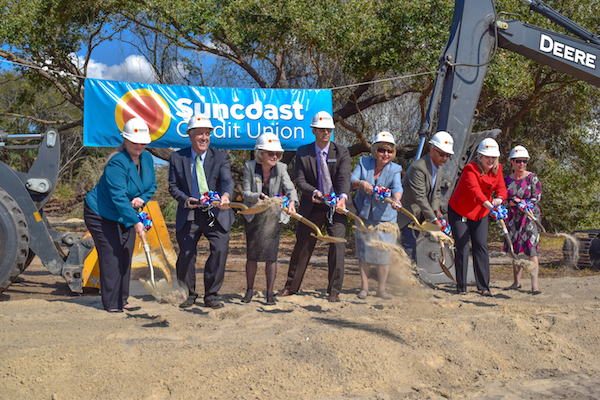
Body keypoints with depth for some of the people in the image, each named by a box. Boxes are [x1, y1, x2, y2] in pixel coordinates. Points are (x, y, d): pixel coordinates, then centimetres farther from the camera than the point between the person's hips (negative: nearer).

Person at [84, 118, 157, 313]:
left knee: (125, 256, 7)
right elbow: (118, 196, -34)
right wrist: (135, 221, -39)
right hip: (101, 214, -7)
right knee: (111, 255, -9)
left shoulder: (147, 158, -2)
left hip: (125, 215, 8)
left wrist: (142, 198, -13)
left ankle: (122, 300, 17)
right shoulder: (117, 163, -27)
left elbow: (152, 185, 10)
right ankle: (111, 303, -2)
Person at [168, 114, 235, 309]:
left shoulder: (220, 157, 1)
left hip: (216, 214, 0)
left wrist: (225, 195, -37)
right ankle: (188, 294, 20)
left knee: (220, 251, -10)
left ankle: (211, 295, 6)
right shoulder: (177, 158, 4)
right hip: (188, 215, 0)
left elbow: (227, 180, -14)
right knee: (186, 254, -2)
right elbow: (173, 186, 7)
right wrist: (184, 199, -14)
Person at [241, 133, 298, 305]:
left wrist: (292, 202, -40)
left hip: (273, 215, 0)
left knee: (271, 255, -3)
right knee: (251, 255, 7)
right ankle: (250, 289, 25)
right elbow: (245, 192, -10)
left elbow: (290, 189, -18)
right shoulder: (250, 167, -10)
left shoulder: (281, 168, -8)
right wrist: (257, 197, -31)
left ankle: (270, 292, 9)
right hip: (253, 216, 0)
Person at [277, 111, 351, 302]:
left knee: (338, 246, -7)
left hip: (336, 207, -1)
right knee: (302, 246, 9)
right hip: (312, 207, 1)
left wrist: (343, 196, -35)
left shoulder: (342, 152, -2)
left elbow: (344, 177, -16)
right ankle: (291, 286, 25)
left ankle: (334, 291, 6)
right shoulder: (303, 152, 1)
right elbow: (300, 180, -6)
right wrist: (313, 192, -26)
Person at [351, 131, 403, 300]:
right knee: (364, 251, 4)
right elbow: (351, 182, -9)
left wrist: (396, 199, -46)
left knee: (384, 253, 0)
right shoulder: (364, 163, -2)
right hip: (364, 216, 1)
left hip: (385, 217, -1)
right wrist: (361, 183, -32)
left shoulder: (395, 169, -6)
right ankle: (364, 287, 17)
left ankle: (381, 289, 15)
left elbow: (397, 187, -23)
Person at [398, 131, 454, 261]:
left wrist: (435, 209, -4)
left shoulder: (438, 167, 3)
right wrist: (433, 219, -28)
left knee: (413, 244, 11)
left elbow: (436, 191, 13)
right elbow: (420, 197, -29)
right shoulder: (418, 167, -27)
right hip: (407, 211, -8)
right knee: (409, 244, -14)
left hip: (419, 213, 8)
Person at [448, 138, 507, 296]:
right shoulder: (470, 169, -22)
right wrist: (489, 205, -53)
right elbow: (474, 190, -37)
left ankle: (484, 286, 5)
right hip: (459, 212, -5)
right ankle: (461, 287, 4)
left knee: (481, 247, -1)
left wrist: (499, 199, -34)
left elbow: (501, 188, -9)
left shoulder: (497, 169, -2)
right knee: (463, 248, -6)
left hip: (480, 214, 5)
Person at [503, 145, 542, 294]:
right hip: (513, 218, 3)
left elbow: (536, 198, -5)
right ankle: (517, 282, 17)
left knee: (531, 249, -11)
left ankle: (534, 284, -13)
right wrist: (510, 203, -12)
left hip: (530, 216, -3)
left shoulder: (532, 178, 0)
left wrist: (521, 203, -16)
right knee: (516, 250, 6)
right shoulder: (507, 180, 9)